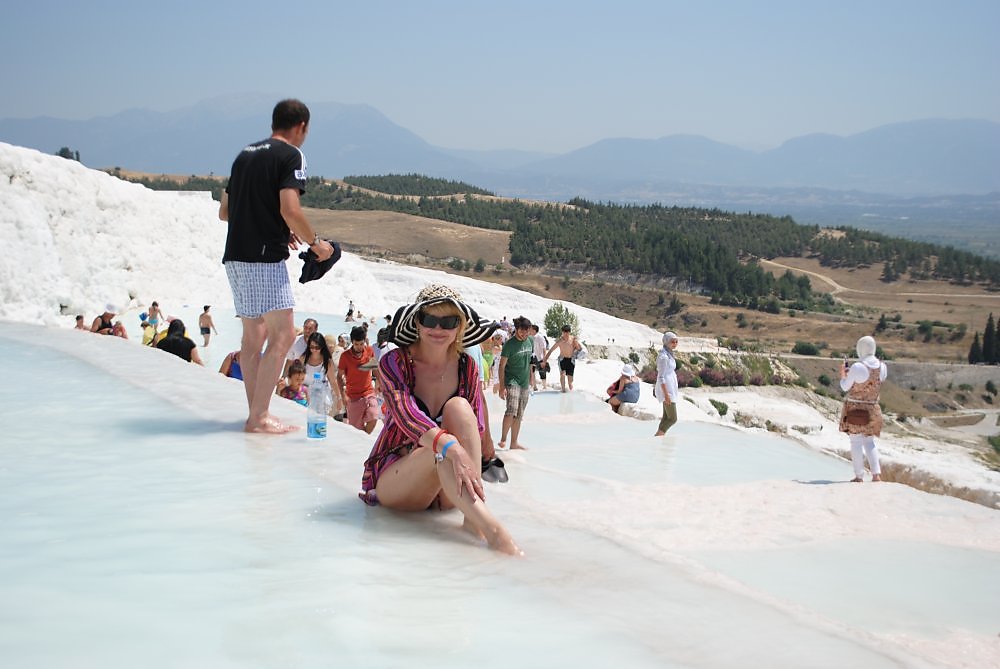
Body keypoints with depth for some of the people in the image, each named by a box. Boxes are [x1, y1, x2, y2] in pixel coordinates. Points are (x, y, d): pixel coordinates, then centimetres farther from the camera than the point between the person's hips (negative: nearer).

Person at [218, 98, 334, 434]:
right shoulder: (291, 155, -5)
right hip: (265, 256, -8)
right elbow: (289, 209, -18)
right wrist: (315, 242, -3)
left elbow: (224, 211, 21)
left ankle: (256, 413, 16)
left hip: (235, 255, 8)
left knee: (254, 334, 13)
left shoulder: (246, 154, 18)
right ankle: (259, 416, -10)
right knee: (282, 334, -6)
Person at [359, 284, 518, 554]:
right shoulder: (394, 363, -9)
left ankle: (473, 519, -37)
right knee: (445, 445, -35)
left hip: (445, 494, 3)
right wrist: (450, 447, -45)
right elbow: (406, 414, -27)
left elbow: (475, 429, 1)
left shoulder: (466, 367, 3)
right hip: (391, 479, -3)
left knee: (459, 407, -23)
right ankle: (493, 532, -54)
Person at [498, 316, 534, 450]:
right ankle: (503, 439, -10)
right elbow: (501, 367, -10)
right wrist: (502, 387, -16)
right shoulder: (509, 344, -11)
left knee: (519, 415, 10)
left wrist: (530, 382, 18)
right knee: (511, 411, -21)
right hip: (512, 381, -6)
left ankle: (514, 442, 17)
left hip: (525, 384, 7)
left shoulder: (529, 341, 7)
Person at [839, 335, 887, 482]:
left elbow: (845, 387, -9)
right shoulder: (882, 367, -3)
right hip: (872, 408, 5)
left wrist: (843, 375, 12)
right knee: (869, 441, 15)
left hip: (854, 408, -5)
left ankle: (859, 476, 4)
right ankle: (877, 474, 3)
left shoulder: (857, 367, -20)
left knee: (856, 442, 4)